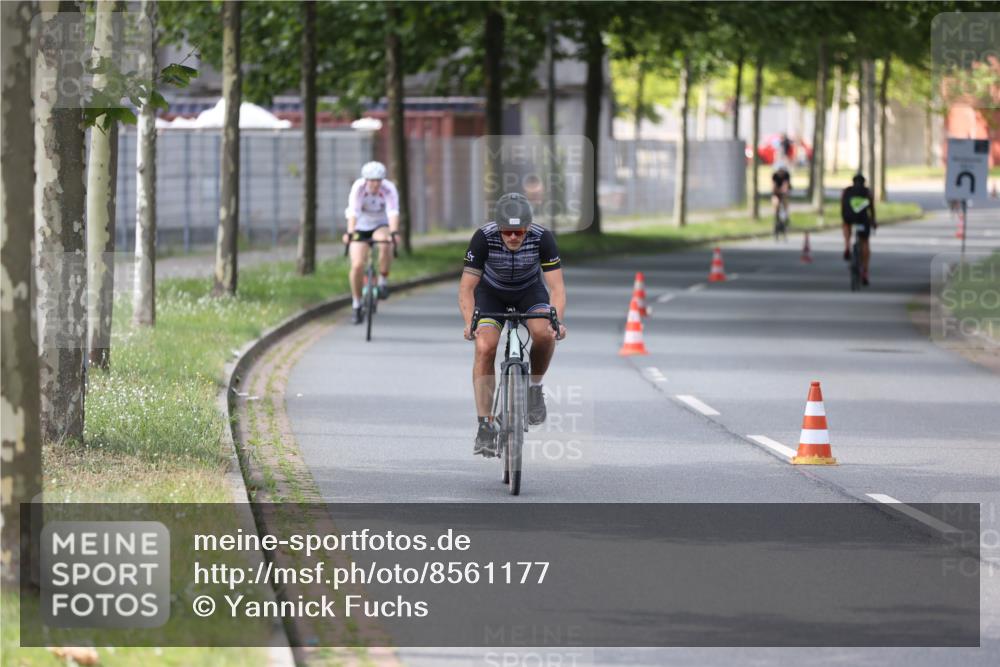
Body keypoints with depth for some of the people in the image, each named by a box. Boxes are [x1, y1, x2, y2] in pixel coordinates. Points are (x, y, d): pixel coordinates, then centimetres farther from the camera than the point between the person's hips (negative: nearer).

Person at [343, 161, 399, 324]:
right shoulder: (358, 188, -22)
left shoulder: (389, 189, -21)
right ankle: (356, 304, 3)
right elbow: (353, 212, -34)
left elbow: (393, 212, -34)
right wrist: (349, 233, -49)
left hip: (381, 226, 0)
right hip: (361, 228, 0)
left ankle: (383, 282, -15)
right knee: (357, 265, -16)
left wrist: (393, 233, -51)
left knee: (385, 244, -36)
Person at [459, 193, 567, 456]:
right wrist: (470, 323, -45)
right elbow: (466, 288, -28)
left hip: (530, 291, 0)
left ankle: (534, 386, -2)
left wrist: (557, 320, -47)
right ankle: (484, 425, -16)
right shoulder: (484, 237, -31)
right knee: (485, 347, -23)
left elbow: (557, 287, -29)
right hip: (491, 293, 0)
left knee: (544, 333, -31)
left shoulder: (542, 238, -30)